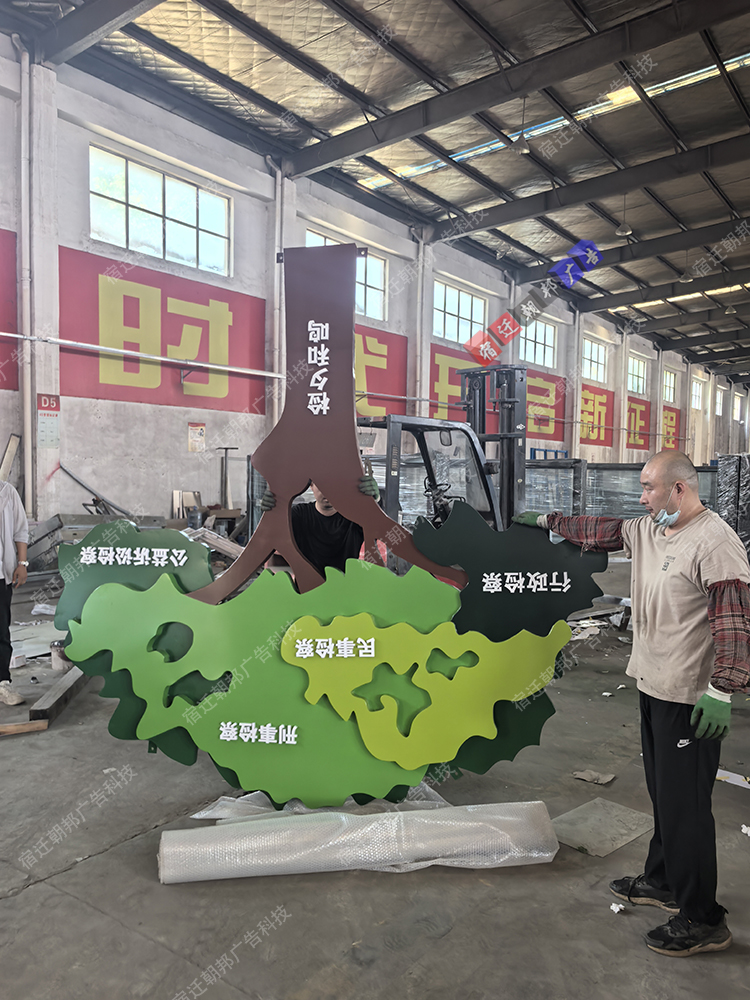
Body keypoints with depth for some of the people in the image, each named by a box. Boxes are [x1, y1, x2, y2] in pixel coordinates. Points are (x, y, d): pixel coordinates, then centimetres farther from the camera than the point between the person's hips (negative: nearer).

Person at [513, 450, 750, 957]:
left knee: (685, 805, 0)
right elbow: (603, 531, 23)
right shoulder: (648, 531, 8)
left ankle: (704, 922, 14)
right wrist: (547, 521, 28)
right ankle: (663, 882, 37)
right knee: (663, 794, 21)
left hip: (690, 698, -9)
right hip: (653, 686, 9)